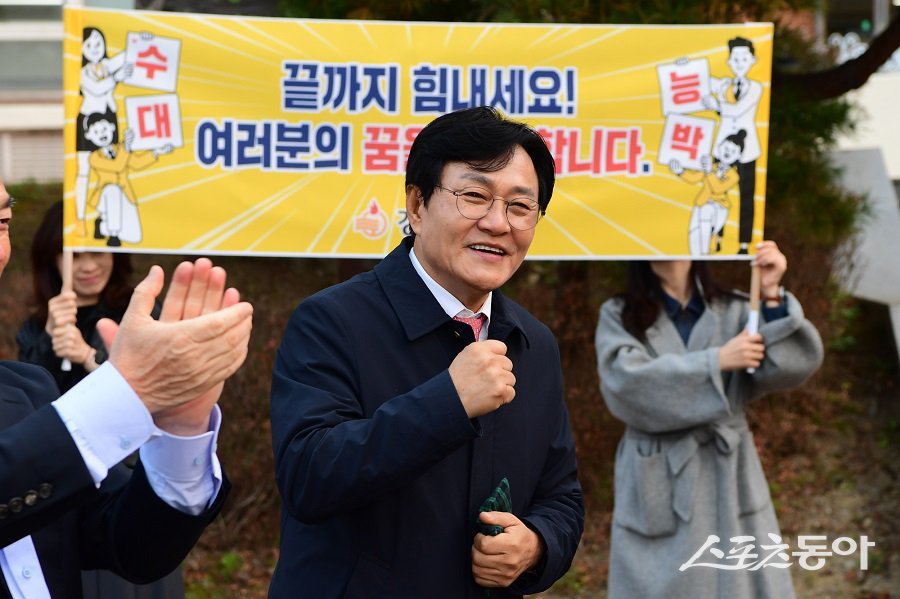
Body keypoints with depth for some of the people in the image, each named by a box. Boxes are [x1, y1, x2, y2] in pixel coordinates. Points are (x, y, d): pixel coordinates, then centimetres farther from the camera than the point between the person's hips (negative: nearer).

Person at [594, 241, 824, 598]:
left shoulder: (731, 313, 6)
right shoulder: (618, 317, 2)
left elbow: (795, 362, -7)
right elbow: (629, 384, -15)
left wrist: (772, 296, -21)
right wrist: (715, 361, -16)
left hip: (728, 482, 2)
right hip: (658, 489, -1)